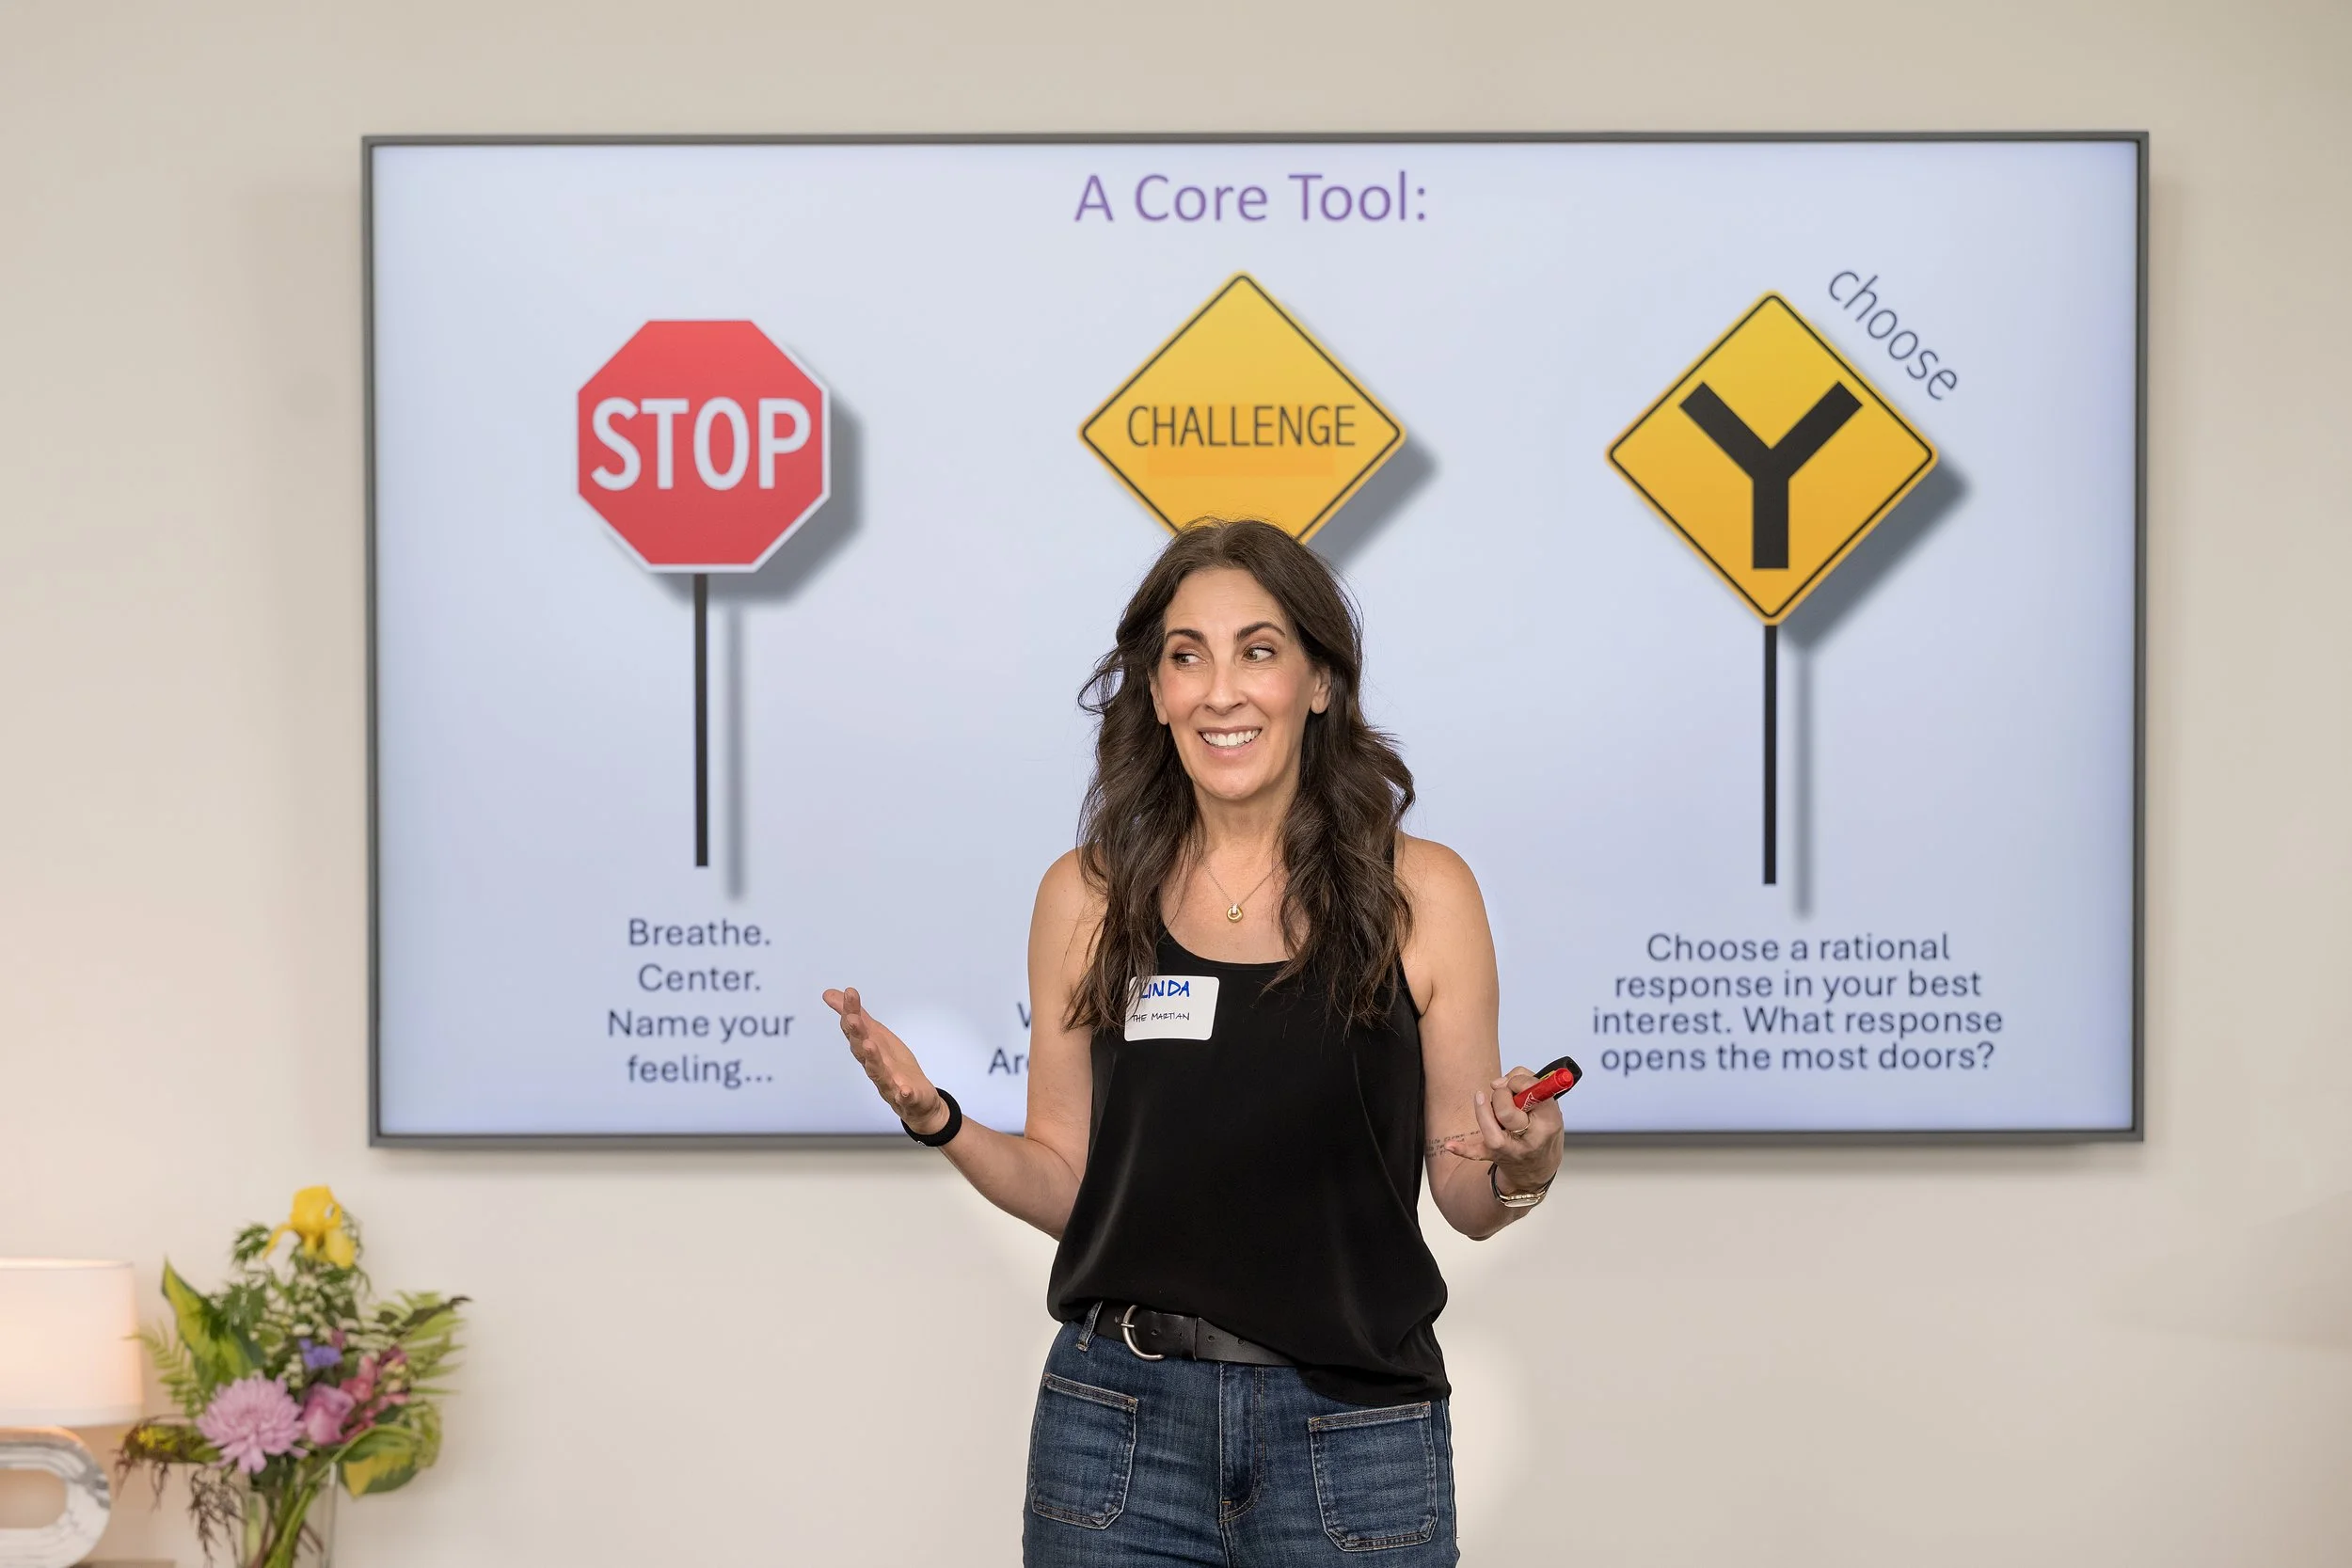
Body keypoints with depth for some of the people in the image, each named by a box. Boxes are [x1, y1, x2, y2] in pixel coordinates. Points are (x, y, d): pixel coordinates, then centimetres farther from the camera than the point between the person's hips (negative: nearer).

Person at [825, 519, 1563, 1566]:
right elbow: (1065, 1186, 6)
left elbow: (1465, 1202, 2)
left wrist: (1522, 1167, -19)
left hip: (1352, 1434, -1)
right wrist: (937, 1120, -11)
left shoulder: (1421, 892, -2)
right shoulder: (1085, 896, 2)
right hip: (1118, 1423, 1)